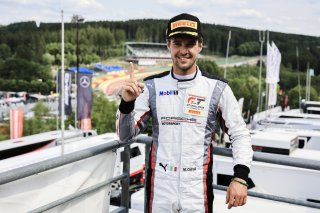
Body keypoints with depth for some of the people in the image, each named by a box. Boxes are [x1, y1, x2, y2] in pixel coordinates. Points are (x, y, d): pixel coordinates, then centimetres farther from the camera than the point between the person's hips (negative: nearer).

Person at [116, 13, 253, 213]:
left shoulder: (217, 88, -4)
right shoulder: (153, 86, 0)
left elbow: (240, 134, 0)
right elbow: (125, 135, 2)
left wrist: (240, 177, -12)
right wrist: (126, 103, -15)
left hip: (198, 194, -1)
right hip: (159, 193, 2)